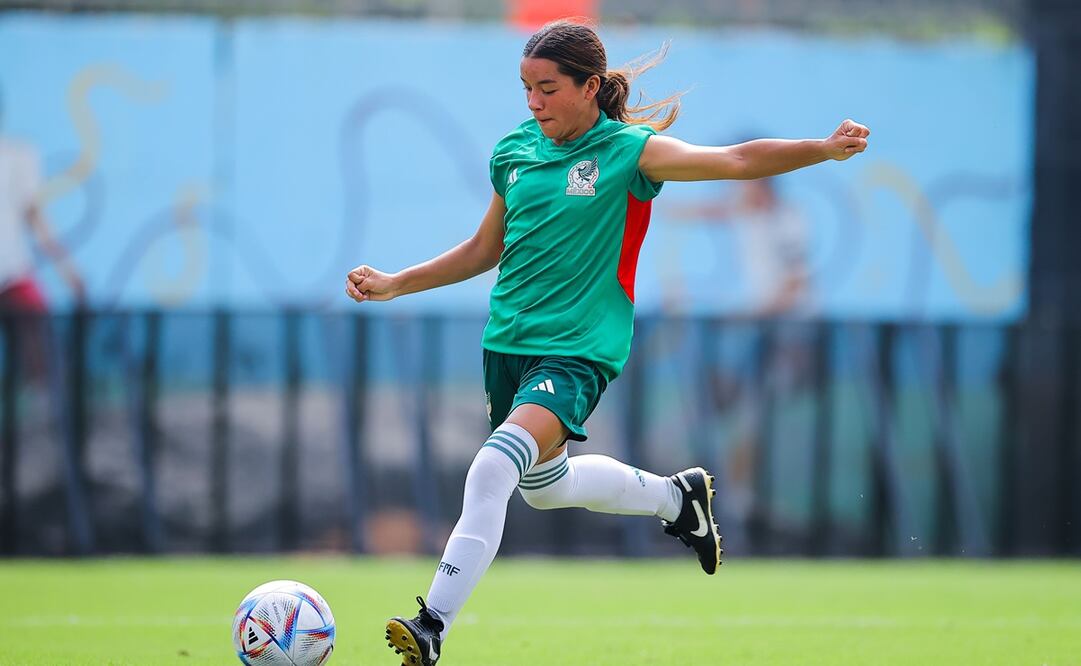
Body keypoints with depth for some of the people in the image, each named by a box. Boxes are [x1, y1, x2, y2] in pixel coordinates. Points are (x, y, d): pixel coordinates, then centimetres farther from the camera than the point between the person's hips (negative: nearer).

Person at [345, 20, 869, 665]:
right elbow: (486, 249, 20)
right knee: (543, 485, 23)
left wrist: (826, 149, -31)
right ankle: (676, 497, 48)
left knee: (494, 467, -27)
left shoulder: (628, 151, -9)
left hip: (578, 350, -7)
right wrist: (393, 285, 17)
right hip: (507, 343, 7)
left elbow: (737, 160, -17)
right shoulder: (514, 151, 6)